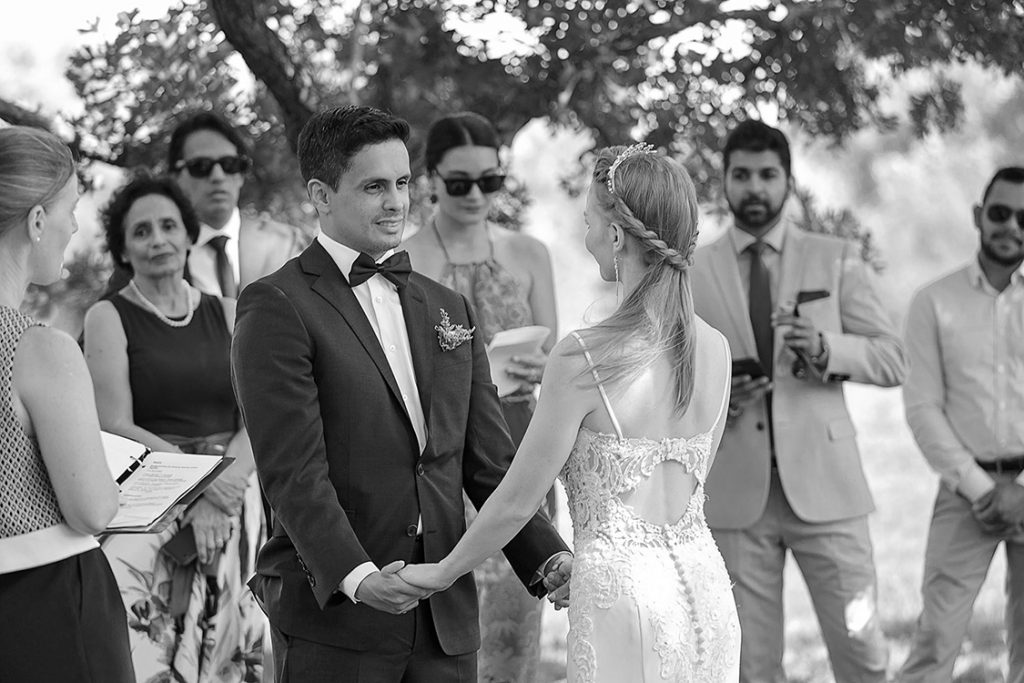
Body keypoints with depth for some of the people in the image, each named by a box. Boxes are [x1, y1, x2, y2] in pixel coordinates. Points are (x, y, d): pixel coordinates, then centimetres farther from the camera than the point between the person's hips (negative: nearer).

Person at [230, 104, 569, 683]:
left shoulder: (450, 309, 16)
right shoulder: (277, 308, -4)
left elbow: (489, 460, 13)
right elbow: (293, 471, -13)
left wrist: (547, 556, -1)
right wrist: (356, 576, -25)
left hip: (446, 615, 5)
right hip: (332, 615, -5)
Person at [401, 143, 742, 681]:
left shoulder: (582, 359, -16)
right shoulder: (715, 349, 2)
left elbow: (517, 501, -8)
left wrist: (442, 573, 9)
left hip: (624, 596, -6)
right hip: (703, 584, 6)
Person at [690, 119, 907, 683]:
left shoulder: (836, 259, 7)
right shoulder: (691, 273, 8)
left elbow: (892, 360, 4)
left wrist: (825, 348, -15)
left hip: (823, 484, 0)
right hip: (735, 491, 0)